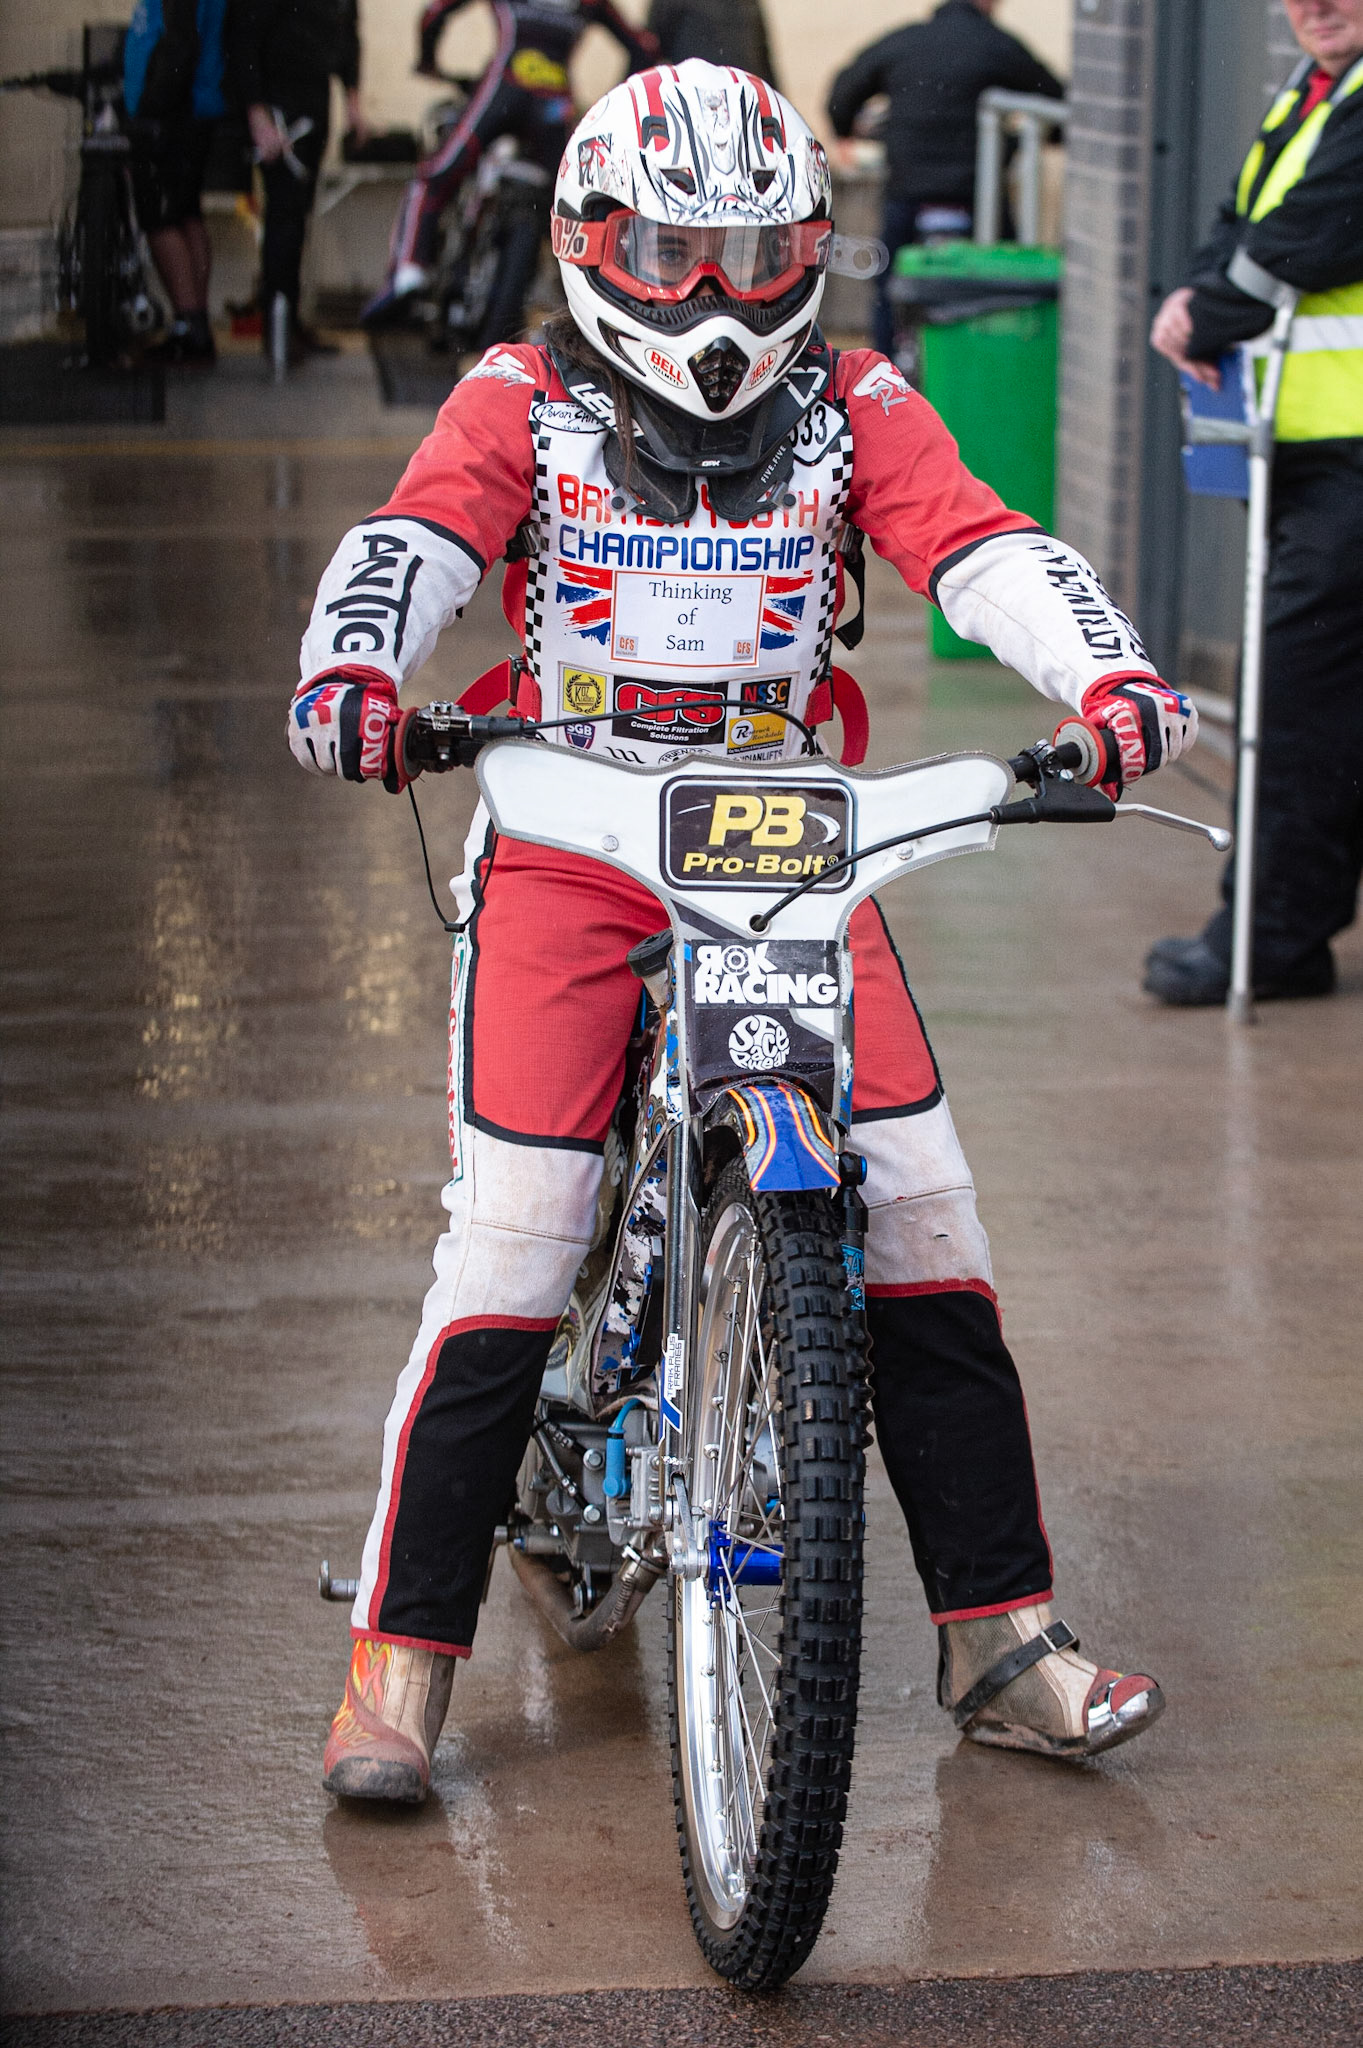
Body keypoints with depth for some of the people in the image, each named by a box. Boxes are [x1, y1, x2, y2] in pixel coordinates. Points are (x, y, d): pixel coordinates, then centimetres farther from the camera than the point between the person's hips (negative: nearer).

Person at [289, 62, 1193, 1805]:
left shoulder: (851, 409, 8)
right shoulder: (524, 404, 4)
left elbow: (981, 549, -7)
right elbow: (414, 538, -13)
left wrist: (1107, 677, -26)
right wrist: (354, 669, -36)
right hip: (564, 846, -2)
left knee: (921, 1211, -4)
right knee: (509, 1244, -12)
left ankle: (1001, 1640, 5)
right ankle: (400, 1661, -5)